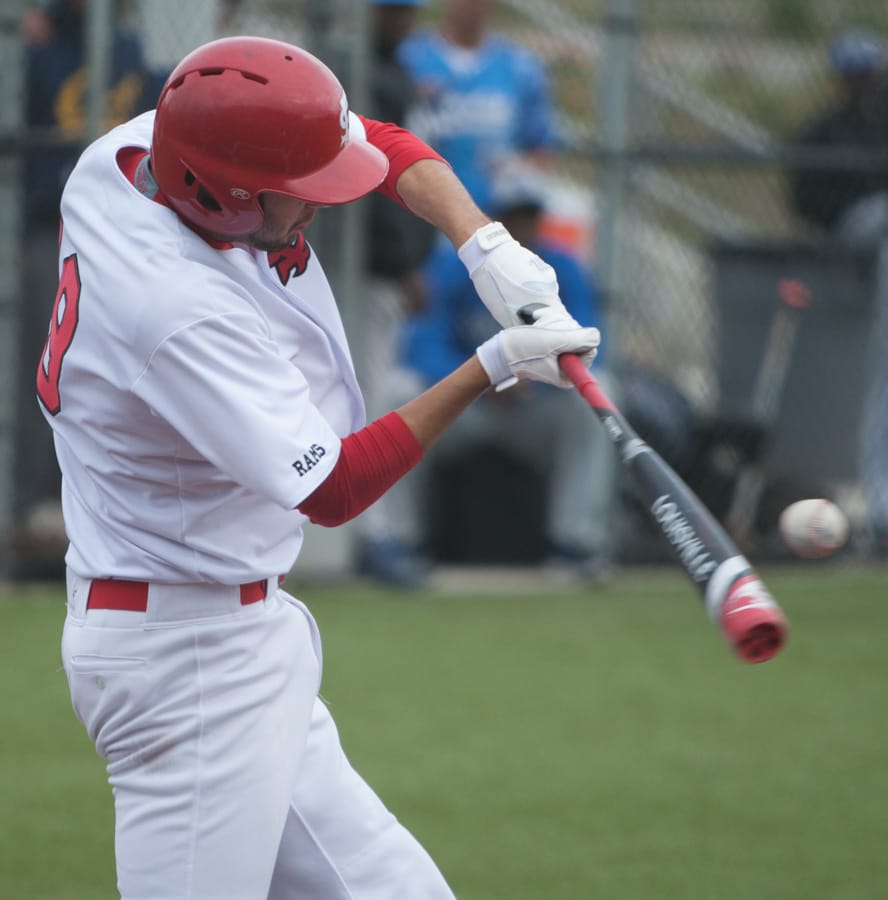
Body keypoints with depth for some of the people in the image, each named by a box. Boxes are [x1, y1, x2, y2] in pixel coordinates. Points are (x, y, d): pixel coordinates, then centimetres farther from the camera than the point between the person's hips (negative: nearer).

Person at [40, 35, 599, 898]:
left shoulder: (140, 148, -3)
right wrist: (492, 367, -19)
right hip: (192, 659, -10)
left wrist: (483, 244, -7)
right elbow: (333, 490, -24)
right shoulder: (185, 313, -29)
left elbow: (382, 143, 10)